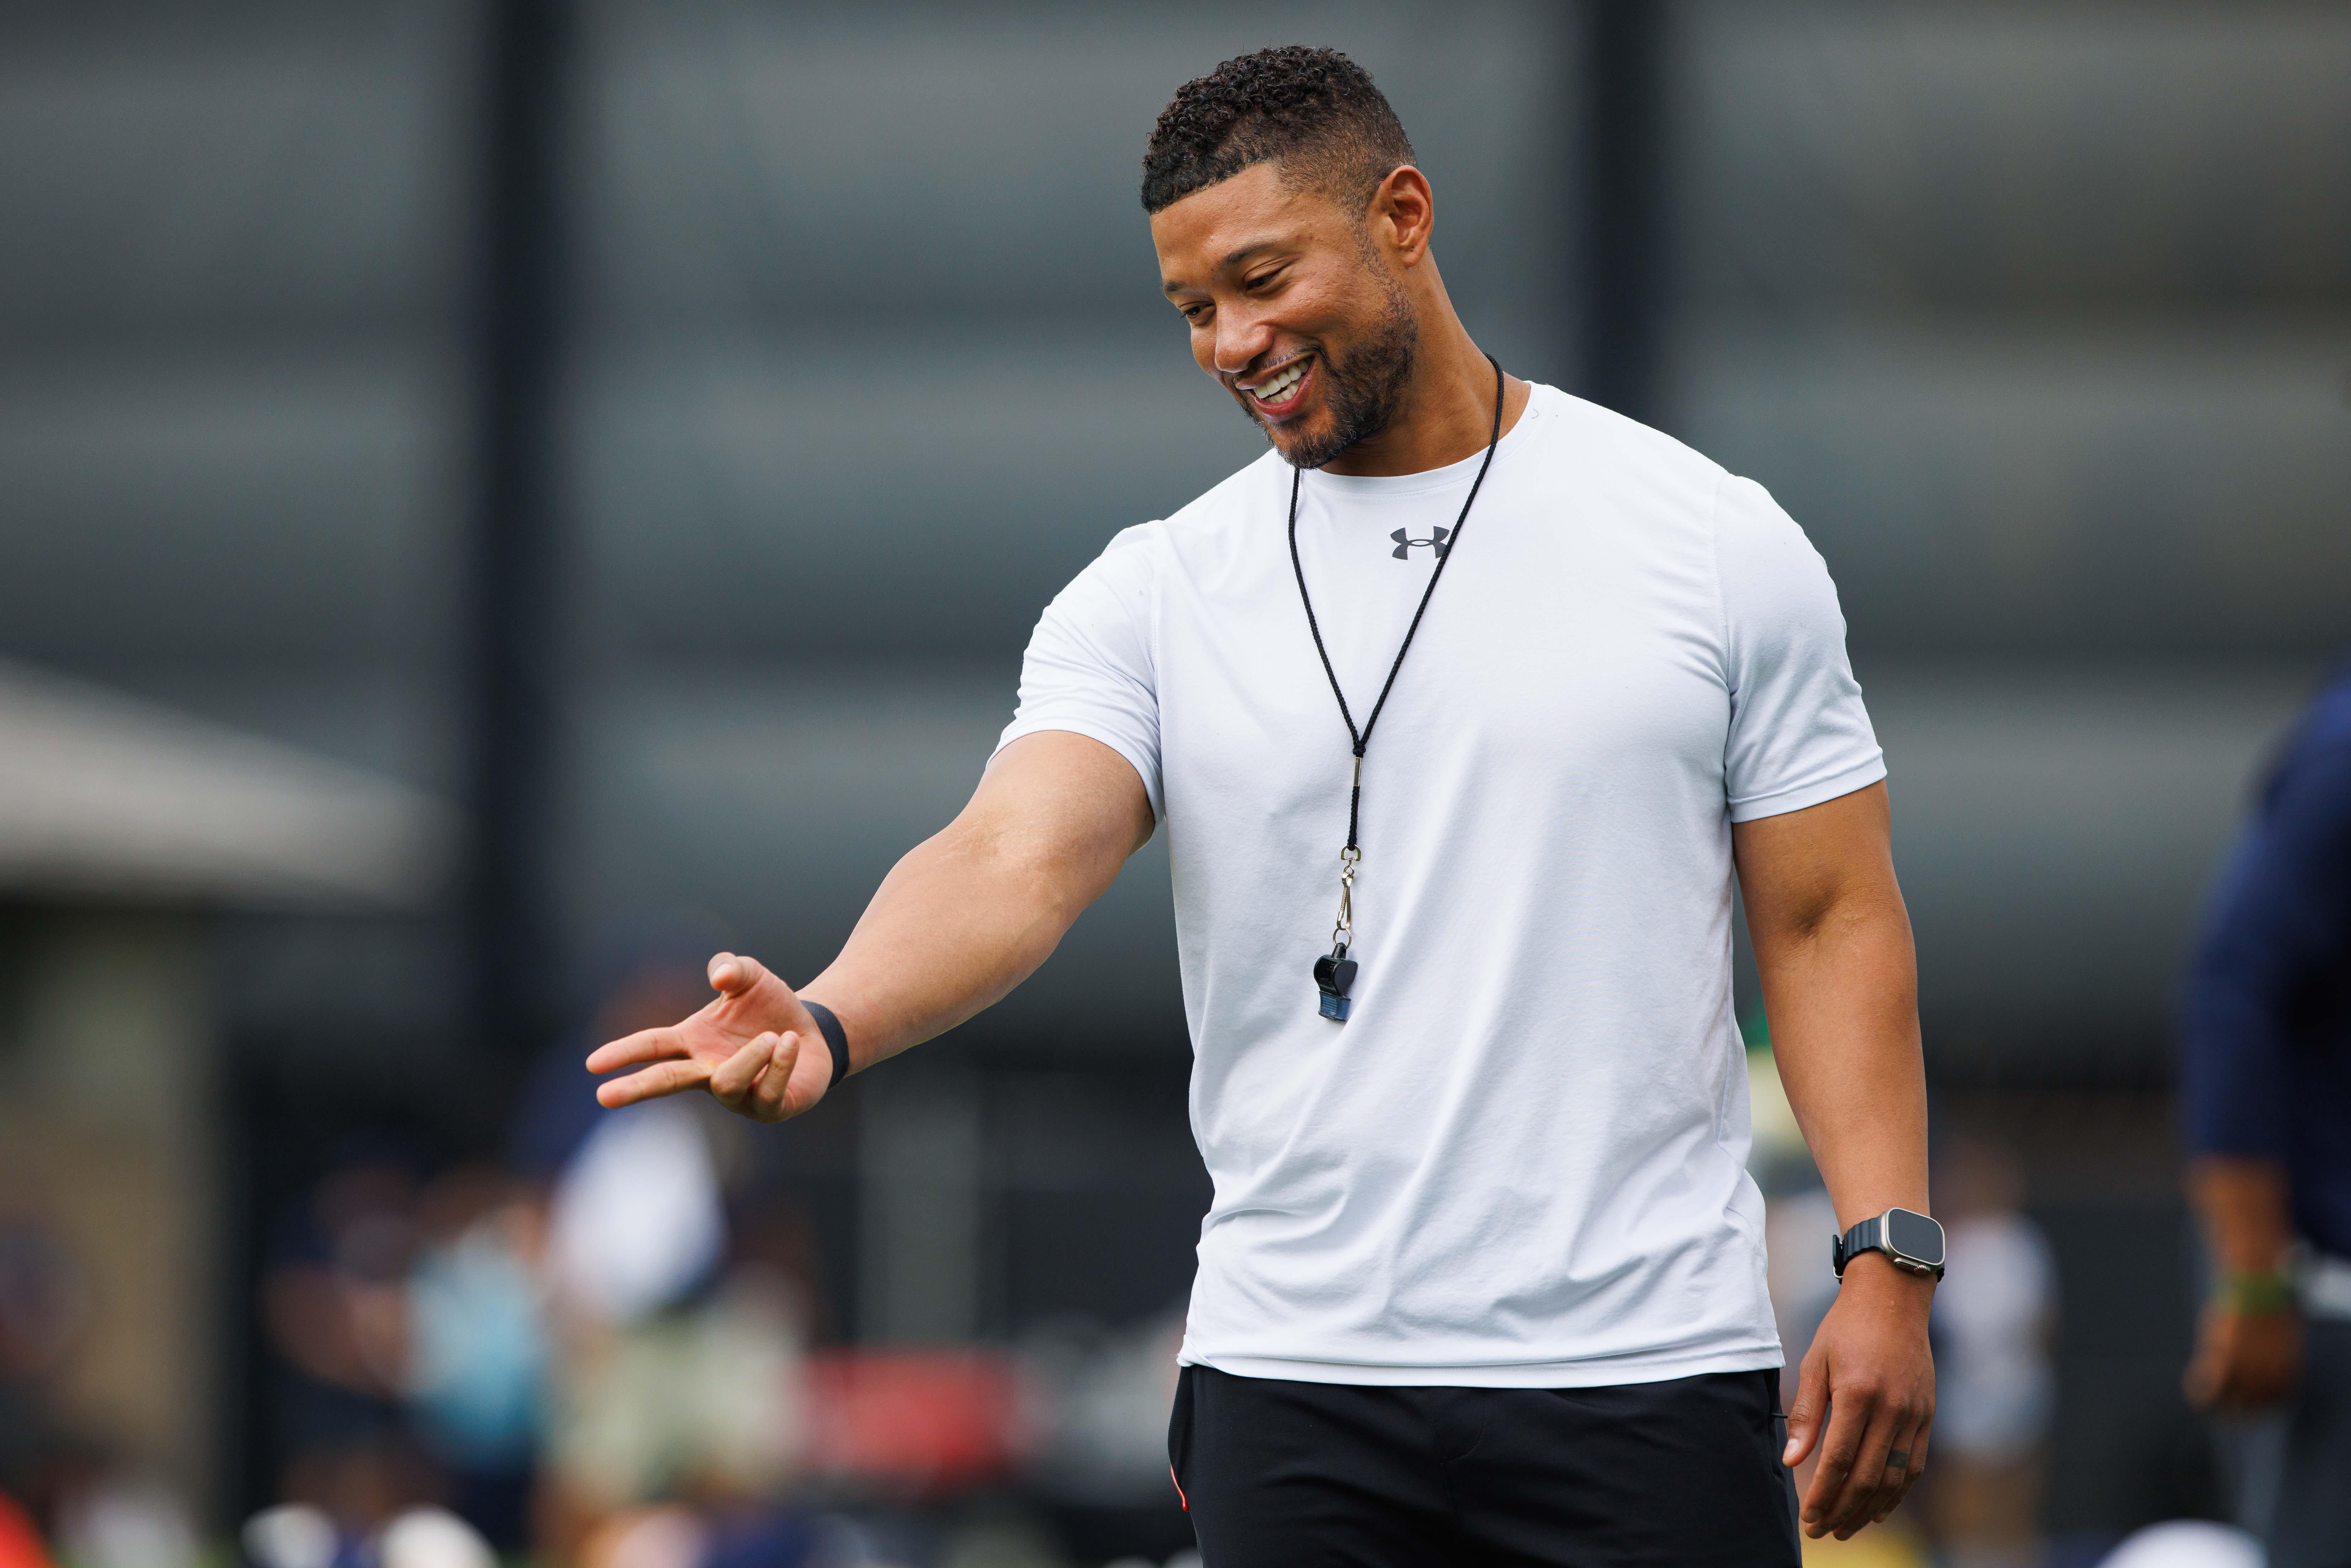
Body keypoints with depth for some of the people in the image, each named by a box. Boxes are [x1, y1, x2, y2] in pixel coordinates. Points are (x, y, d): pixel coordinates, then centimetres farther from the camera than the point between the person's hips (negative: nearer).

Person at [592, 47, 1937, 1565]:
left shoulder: (1718, 545, 2)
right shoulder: (1153, 599, 4)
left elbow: (1832, 923, 4)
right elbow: (1018, 856, -12)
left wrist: (1890, 1265, -6)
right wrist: (830, 1024, -33)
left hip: (1650, 1382, -1)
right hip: (1294, 1379, 1)